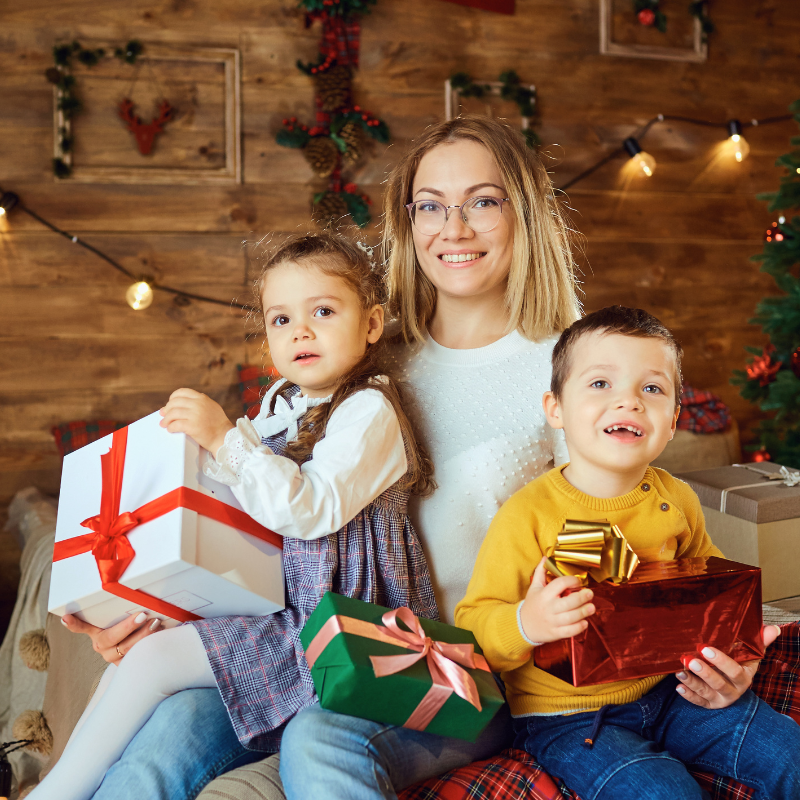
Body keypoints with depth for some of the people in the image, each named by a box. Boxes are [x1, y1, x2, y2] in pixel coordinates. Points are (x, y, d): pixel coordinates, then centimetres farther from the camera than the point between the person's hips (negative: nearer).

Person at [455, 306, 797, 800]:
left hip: (666, 691, 5)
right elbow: (472, 622, -16)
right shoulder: (527, 516, -19)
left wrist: (730, 658, 1)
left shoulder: (676, 501, -2)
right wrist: (523, 625, -36)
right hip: (565, 717, -5)